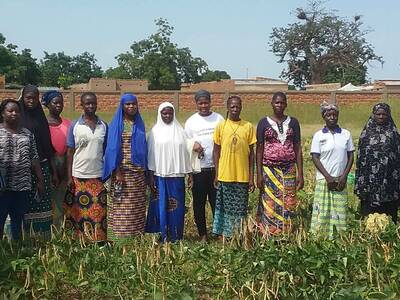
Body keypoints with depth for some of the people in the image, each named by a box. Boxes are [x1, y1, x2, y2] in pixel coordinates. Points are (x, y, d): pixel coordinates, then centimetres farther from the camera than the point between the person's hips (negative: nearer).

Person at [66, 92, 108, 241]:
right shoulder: (74, 126, 1)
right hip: (78, 177, -1)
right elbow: (70, 152, 2)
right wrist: (69, 177, -4)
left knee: (100, 212, 1)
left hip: (99, 176, 1)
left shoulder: (104, 126, 7)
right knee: (78, 212, 1)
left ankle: (100, 242, 9)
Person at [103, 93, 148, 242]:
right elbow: (112, 148, -6)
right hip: (122, 170, -4)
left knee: (137, 206, 5)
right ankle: (120, 239, 1)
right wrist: (116, 171, -14)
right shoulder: (117, 124, -1)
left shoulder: (139, 124, 13)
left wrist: (146, 170, 11)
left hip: (138, 171, 4)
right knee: (121, 208, -4)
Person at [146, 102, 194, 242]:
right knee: (161, 205, 0)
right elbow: (151, 154, 2)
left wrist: (189, 173, 2)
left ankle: (176, 237, 11)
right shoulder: (155, 131, 3)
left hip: (176, 174, 1)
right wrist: (151, 176, -3)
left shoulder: (179, 131, 7)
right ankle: (163, 236, 8)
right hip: (160, 174, -1)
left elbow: (185, 152, 7)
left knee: (176, 206, 3)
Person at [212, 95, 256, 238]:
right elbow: (216, 151, 5)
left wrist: (251, 177, 2)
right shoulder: (221, 126, 1)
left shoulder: (248, 127, 1)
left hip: (242, 177, 0)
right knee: (225, 207, 6)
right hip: (225, 176, 0)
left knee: (240, 208, 7)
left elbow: (251, 153, 4)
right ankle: (223, 235, 17)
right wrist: (216, 174, 1)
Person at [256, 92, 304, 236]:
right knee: (269, 205, -3)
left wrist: (300, 174, 2)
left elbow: (298, 149, 7)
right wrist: (259, 174, -4)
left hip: (289, 170, 2)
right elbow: (259, 149, 2)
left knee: (288, 205, 0)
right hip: (269, 169, -1)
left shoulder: (293, 122, 6)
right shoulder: (264, 122, 2)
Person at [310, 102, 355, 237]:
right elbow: (315, 158, -3)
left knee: (340, 211, 3)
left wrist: (344, 176, -4)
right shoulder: (318, 135, 0)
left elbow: (351, 156, 7)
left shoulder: (346, 134, 6)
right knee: (322, 212, -2)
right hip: (324, 180, -2)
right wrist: (328, 177, -10)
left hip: (341, 180, 2)